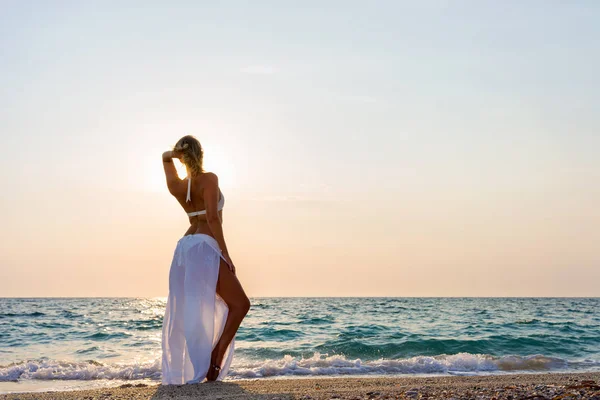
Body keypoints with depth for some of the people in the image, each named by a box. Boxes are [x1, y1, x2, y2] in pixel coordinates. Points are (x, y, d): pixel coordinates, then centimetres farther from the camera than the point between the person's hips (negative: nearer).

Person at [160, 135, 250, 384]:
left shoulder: (175, 186, 10)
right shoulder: (209, 179, -8)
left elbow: (165, 157, 30)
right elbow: (212, 217, -17)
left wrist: (172, 154, 8)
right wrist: (224, 252, -14)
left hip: (185, 247, 7)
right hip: (205, 247, -7)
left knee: (186, 314, 11)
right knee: (240, 303, -1)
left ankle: (180, 371, 12)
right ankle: (215, 360, -11)